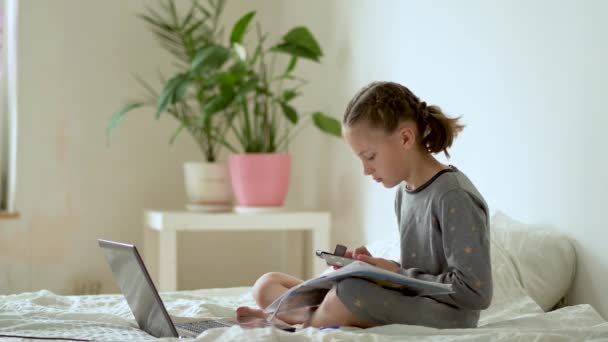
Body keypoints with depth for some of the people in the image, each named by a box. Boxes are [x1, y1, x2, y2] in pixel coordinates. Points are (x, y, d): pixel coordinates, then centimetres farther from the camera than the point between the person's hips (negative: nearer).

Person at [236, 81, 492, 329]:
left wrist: (399, 273, -14)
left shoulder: (455, 197, -14)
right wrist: (373, 265, 0)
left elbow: (476, 292, -18)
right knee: (268, 285, 6)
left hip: (444, 320, -9)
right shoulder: (403, 193, 14)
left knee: (349, 291, -38)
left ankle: (307, 324, -9)